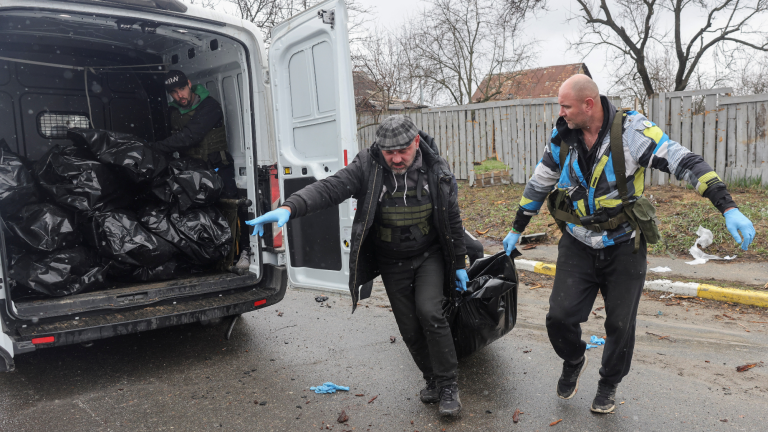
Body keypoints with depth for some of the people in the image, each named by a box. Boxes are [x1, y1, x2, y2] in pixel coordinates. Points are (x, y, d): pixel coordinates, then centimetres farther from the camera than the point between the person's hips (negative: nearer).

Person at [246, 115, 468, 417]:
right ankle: (433, 380, 33)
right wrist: (290, 208, -47)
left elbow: (452, 219, -1)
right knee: (409, 328, 8)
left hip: (429, 256, -1)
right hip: (392, 264, 1)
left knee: (429, 312, -20)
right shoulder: (367, 166, -17)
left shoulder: (437, 170, -11)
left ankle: (448, 386, 0)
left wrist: (459, 264, 4)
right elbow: (330, 188, -30)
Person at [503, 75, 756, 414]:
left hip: (624, 248, -2)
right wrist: (517, 230, 19)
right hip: (577, 246, 3)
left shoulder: (631, 131, -16)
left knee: (620, 325, 9)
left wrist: (728, 208, -30)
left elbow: (685, 162, -20)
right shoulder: (562, 138, -2)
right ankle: (573, 362, 30)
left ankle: (609, 385, 36)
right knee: (559, 316, -5)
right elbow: (539, 184, 10)